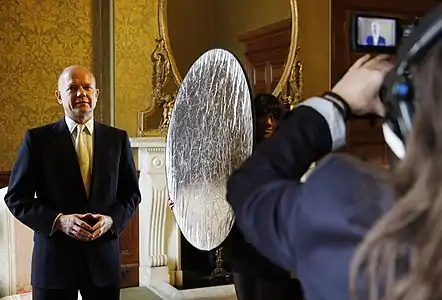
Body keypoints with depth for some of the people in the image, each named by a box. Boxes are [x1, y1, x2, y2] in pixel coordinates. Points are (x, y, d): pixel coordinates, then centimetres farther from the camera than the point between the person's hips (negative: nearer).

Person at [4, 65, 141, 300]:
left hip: (103, 257, 2)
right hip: (53, 258, -1)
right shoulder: (37, 138, -1)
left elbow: (131, 194, 9)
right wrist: (58, 221, -14)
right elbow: (16, 197, -1)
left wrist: (112, 220, -10)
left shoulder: (118, 139, 5)